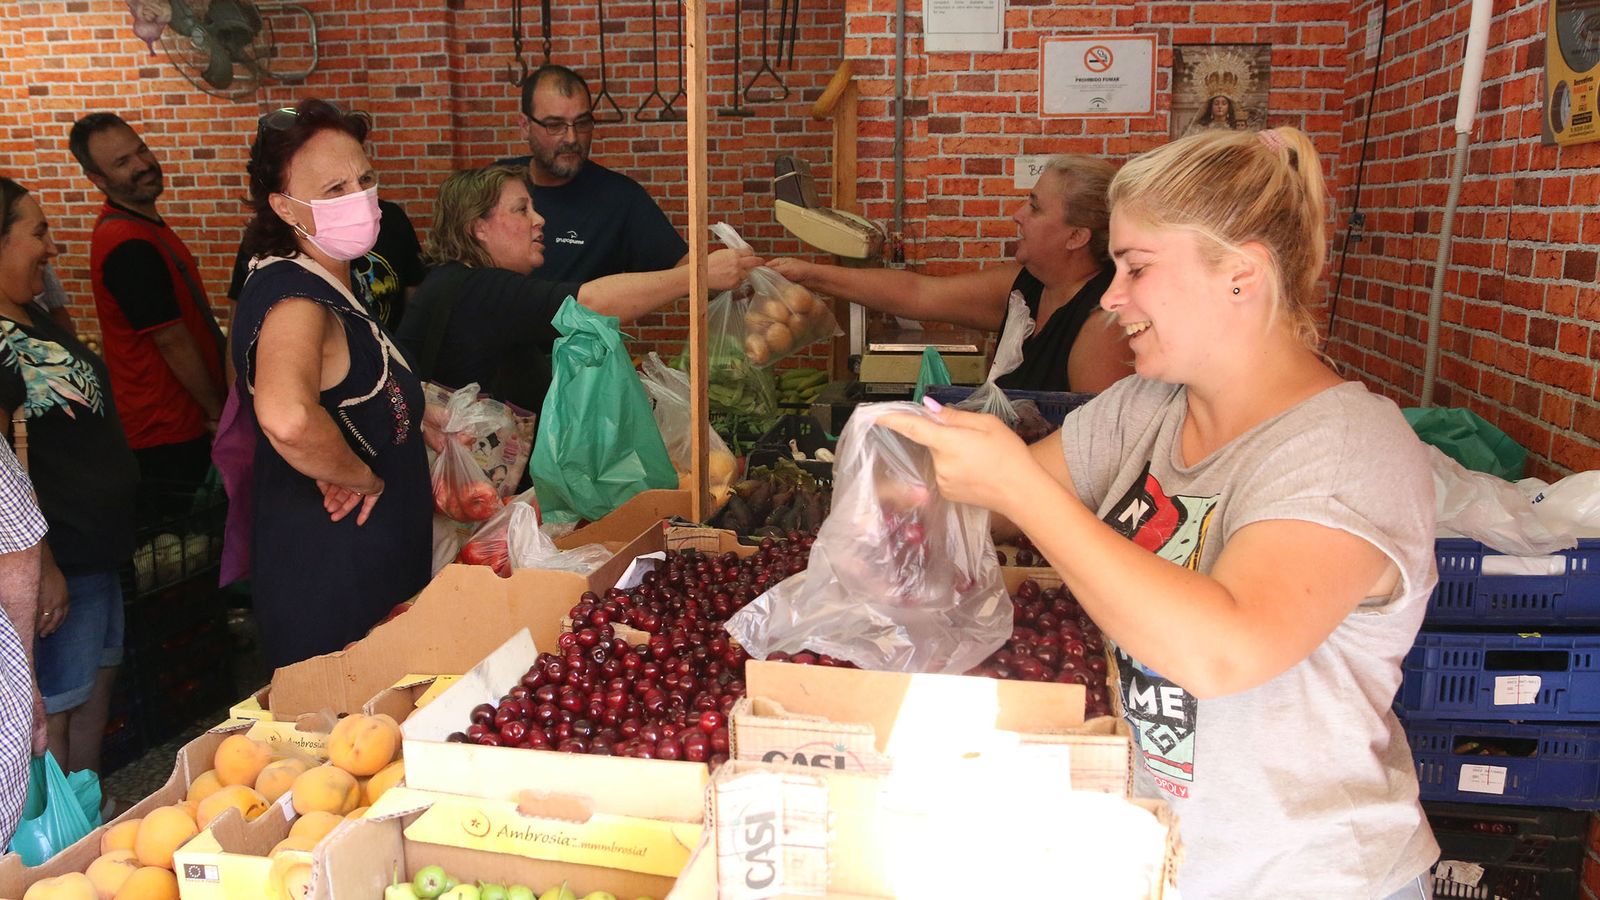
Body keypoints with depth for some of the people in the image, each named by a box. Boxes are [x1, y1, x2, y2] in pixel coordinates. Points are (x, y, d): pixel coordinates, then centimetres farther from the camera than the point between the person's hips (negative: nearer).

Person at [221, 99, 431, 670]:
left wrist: (413, 402, 12)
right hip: (329, 577, -10)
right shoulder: (295, 297, -23)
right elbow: (287, 418, -45)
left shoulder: (339, 284, 9)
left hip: (383, 563, 10)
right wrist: (360, 476, -28)